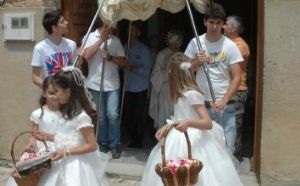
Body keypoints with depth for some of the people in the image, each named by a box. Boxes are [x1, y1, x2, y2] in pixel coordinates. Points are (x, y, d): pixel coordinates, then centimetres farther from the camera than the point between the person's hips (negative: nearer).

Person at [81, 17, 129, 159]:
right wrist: (101, 39, -13)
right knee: (101, 116, 9)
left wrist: (110, 58, -14)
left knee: (113, 115, -7)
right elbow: (86, 56, -15)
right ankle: (103, 143, 23)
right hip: (95, 83, -1)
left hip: (112, 84, 1)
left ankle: (115, 145, 6)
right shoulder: (90, 37, 0)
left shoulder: (115, 40, 6)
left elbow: (123, 61, 5)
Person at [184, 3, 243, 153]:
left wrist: (224, 100, -17)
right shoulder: (195, 43, 4)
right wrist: (197, 62, -11)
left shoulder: (230, 46, -2)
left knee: (227, 147, -3)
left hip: (225, 105, -1)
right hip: (202, 103, 2)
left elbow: (236, 77, -5)